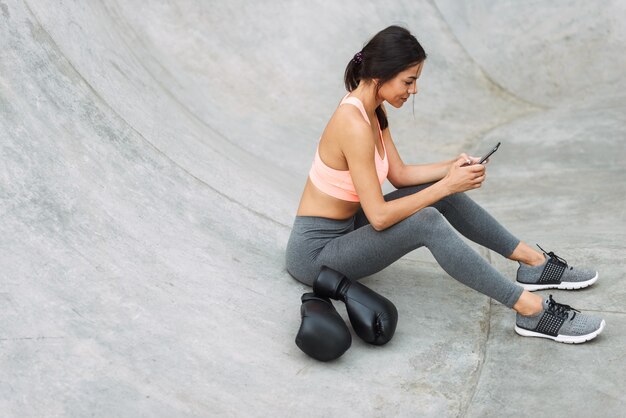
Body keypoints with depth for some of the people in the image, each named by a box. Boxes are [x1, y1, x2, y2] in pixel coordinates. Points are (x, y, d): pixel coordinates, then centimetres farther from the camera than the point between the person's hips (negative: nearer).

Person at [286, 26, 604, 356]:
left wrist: (452, 168, -5)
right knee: (426, 222, -29)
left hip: (344, 227, 9)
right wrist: (446, 185, -22)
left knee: (445, 195, 4)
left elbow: (399, 174, 10)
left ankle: (534, 261, 13)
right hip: (316, 251, -9)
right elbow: (379, 217, -27)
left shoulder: (372, 109, 1)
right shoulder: (354, 125, -28)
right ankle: (530, 309, -23)